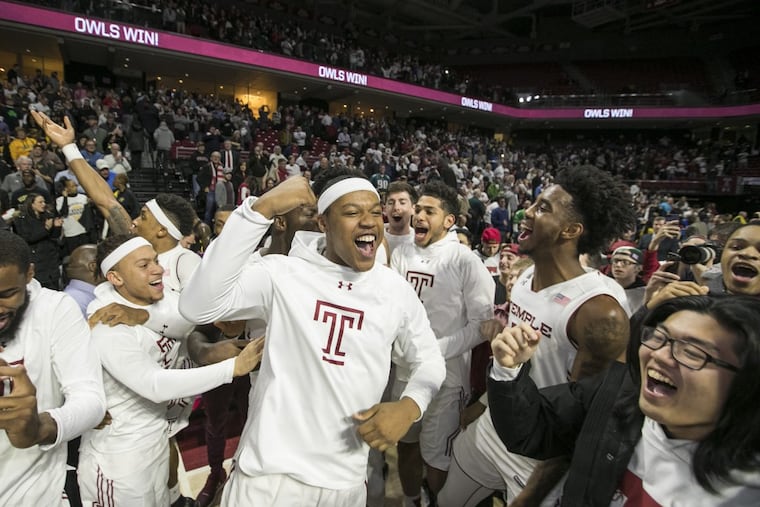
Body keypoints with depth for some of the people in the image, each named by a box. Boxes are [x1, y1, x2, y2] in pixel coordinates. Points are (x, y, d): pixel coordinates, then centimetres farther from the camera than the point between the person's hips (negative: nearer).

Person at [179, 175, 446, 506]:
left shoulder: (397, 290, -3)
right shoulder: (282, 273, -12)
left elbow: (429, 360, 9)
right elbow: (197, 306, -26)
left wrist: (410, 405, -13)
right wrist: (261, 209, -31)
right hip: (271, 471, -3)